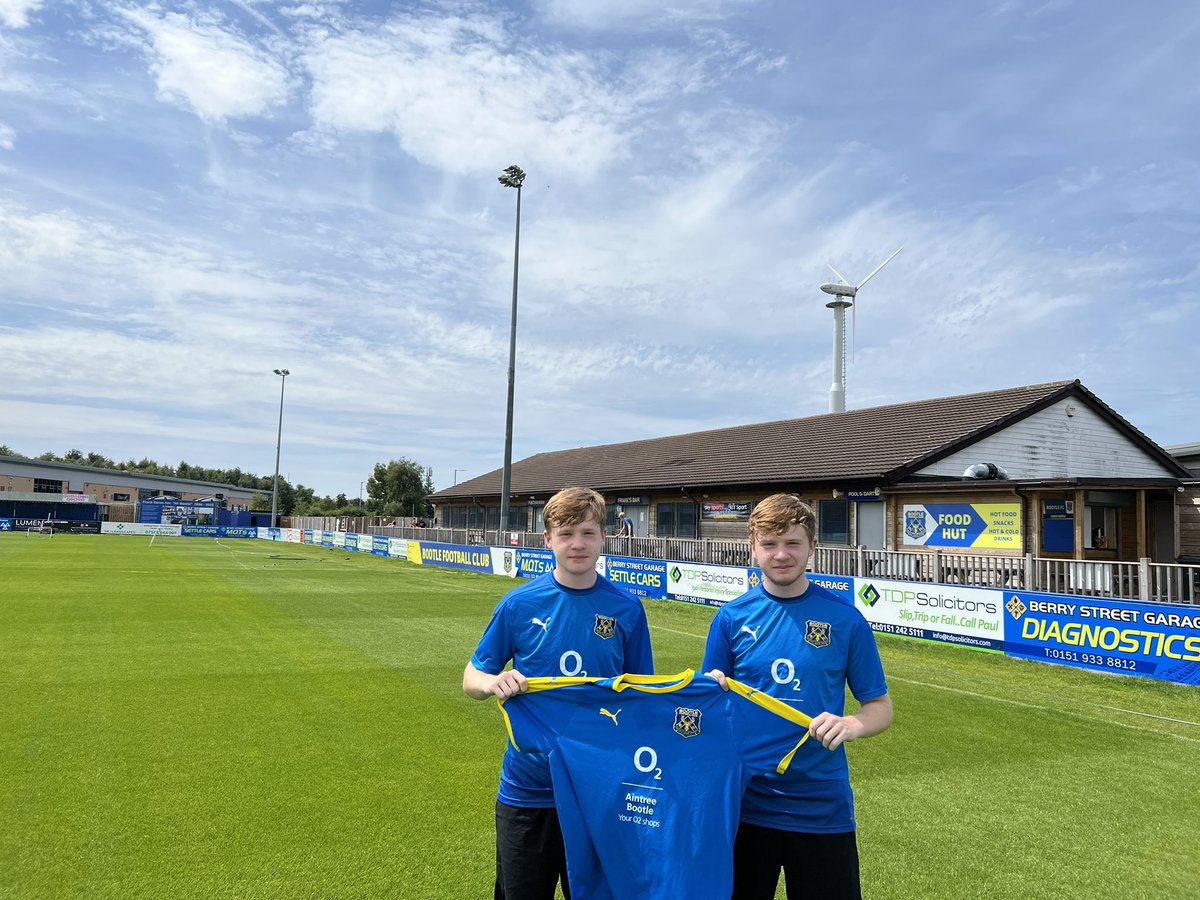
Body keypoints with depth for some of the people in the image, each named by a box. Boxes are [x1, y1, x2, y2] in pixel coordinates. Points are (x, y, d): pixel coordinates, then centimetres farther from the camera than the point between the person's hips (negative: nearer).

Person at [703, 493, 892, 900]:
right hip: (745, 803, 1)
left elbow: (880, 707, 0)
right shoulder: (732, 617, -3)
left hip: (822, 807, -1)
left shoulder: (845, 619, -6)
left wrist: (853, 724, -21)